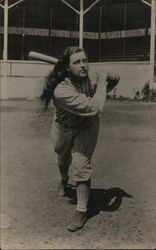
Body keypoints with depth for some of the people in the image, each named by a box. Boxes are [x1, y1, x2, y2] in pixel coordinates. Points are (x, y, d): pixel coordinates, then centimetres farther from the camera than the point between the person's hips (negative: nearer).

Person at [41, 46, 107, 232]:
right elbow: (94, 107, -45)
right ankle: (64, 180, 62)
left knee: (81, 165, -11)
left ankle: (81, 211, 2)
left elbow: (102, 86, 4)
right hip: (63, 127, -1)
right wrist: (101, 84, -32)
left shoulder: (91, 78, -24)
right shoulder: (61, 90, -40)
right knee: (63, 160, 25)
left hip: (86, 127, 1)